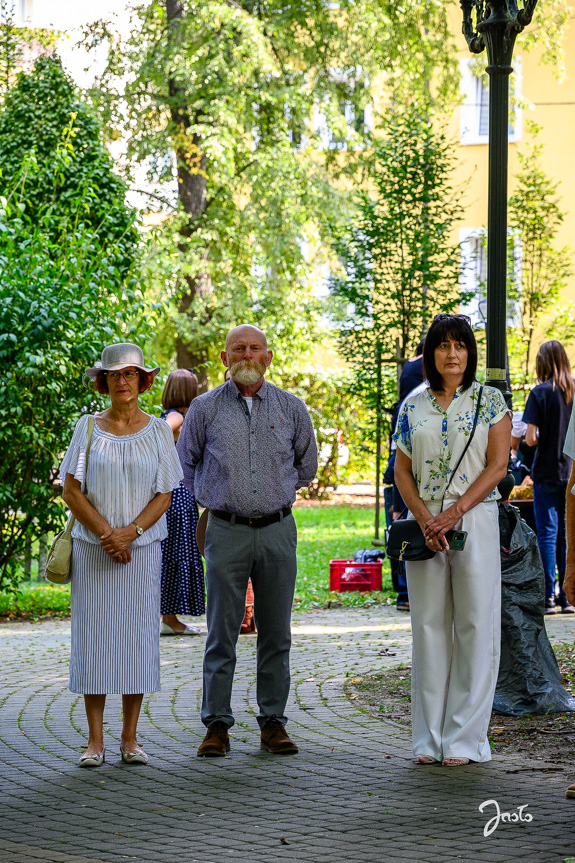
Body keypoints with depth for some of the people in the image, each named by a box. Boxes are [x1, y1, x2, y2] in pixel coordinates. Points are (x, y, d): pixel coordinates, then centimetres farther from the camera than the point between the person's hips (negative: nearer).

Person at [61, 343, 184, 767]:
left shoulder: (158, 430, 5)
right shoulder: (88, 428, 4)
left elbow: (164, 496, 2)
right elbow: (72, 491, 0)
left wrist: (129, 534, -12)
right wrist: (106, 534, -11)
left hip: (143, 547, 1)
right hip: (92, 550, 0)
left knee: (138, 635, 0)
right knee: (93, 635, -3)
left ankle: (131, 739, 7)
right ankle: (95, 740, 2)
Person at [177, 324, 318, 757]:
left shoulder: (291, 408, 7)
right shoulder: (206, 408, 3)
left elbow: (307, 463, 23)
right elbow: (185, 462, 18)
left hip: (278, 530, 1)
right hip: (227, 531, -1)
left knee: (276, 634, 4)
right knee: (222, 633, -2)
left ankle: (273, 722, 11)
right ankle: (217, 724, 3)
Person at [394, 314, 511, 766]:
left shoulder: (490, 401, 2)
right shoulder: (414, 406, 10)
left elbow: (497, 465, -5)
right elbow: (402, 471, 8)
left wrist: (454, 513, -13)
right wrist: (425, 518, -8)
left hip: (475, 519, -3)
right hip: (425, 522, 3)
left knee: (475, 625, -4)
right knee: (429, 624, 4)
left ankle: (466, 737, 1)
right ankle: (430, 737, 10)